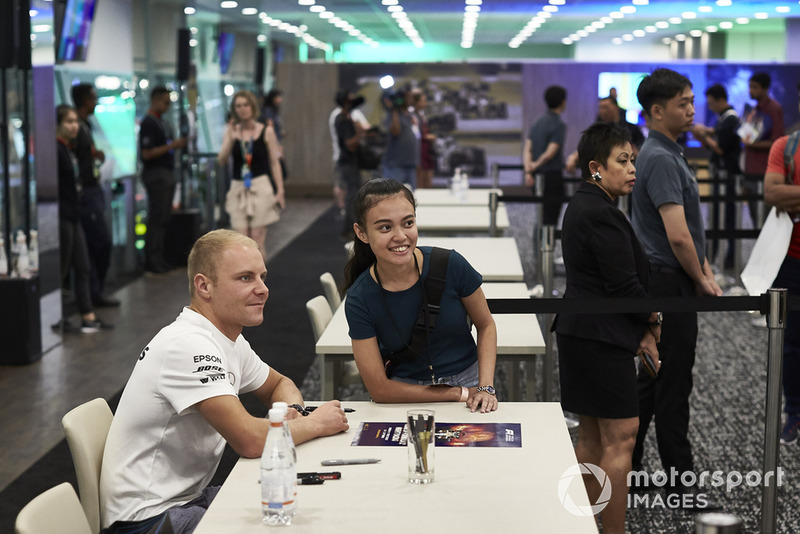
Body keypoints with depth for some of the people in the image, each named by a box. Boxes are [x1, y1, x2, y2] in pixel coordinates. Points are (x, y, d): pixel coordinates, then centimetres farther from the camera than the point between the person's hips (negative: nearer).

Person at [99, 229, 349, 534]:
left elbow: (279, 384, 22)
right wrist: (316, 423, -13)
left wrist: (292, 410, -2)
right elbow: (250, 440, -30)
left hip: (188, 496, 9)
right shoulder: (188, 345, -23)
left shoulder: (231, 342, 6)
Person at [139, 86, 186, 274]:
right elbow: (147, 153, -20)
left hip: (167, 173, 9)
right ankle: (152, 261, -4)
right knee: (156, 218, -8)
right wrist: (171, 146, -20)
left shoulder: (163, 122, 16)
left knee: (163, 218, 10)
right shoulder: (148, 123, -13)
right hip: (155, 174, -9)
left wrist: (178, 144, 9)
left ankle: (159, 258, 15)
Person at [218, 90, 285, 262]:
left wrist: (280, 190, -1)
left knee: (257, 240, -5)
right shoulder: (231, 131, 7)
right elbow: (221, 160, -3)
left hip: (261, 188, -2)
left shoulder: (266, 131, 2)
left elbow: (275, 162, 3)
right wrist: (231, 139, -17)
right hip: (238, 188, 2)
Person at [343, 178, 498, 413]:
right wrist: (461, 394, -11)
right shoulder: (360, 299, -12)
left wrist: (485, 388, -9)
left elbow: (486, 326, 5)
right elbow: (379, 389, -9)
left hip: (469, 377, 1)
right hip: (407, 395, -1)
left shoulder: (450, 264, -12)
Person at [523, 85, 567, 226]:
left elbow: (527, 149, 4)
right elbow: (551, 152, -21)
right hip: (552, 176, -8)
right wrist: (536, 165, -5)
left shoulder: (538, 122, 12)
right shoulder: (559, 125, -13)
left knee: (543, 217, 15)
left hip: (538, 177, 8)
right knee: (550, 220, -4)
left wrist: (528, 171, -5)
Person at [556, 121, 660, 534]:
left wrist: (639, 330, 10)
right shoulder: (602, 215, -19)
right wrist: (653, 320, -1)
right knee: (621, 437, -6)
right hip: (602, 338, -11)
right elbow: (624, 285, -20)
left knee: (592, 434, 16)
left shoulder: (582, 206, 13)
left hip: (582, 332, 11)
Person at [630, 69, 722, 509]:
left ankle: (626, 462, 24)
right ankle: (679, 483, 4)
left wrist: (706, 272, 12)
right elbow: (677, 236, -24)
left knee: (654, 377, 16)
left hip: (665, 283, 10)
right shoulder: (661, 159, -19)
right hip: (670, 283, -10)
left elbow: (690, 227, 20)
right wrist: (701, 281, -11)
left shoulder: (669, 154, 15)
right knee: (673, 383, -4)